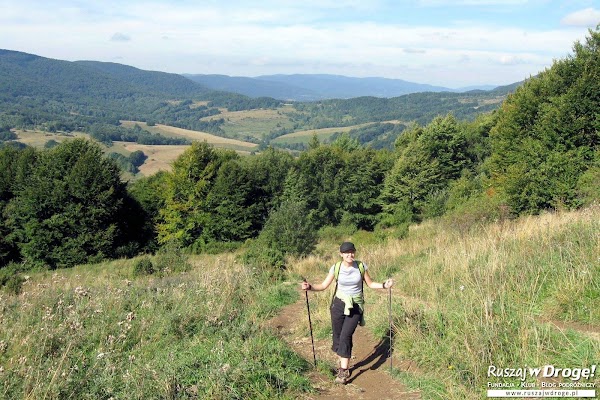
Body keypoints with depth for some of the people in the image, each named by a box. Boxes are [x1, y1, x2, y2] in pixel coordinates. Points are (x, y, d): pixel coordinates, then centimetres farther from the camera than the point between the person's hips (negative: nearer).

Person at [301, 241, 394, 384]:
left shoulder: (361, 266, -5)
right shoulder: (336, 268, -5)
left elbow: (370, 283, 6)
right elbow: (324, 285, -1)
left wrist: (384, 285, -11)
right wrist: (310, 287, -17)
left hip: (356, 307, -2)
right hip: (339, 305, 2)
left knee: (346, 336, -13)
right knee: (337, 336, 6)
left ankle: (343, 371, -3)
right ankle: (343, 365, 27)